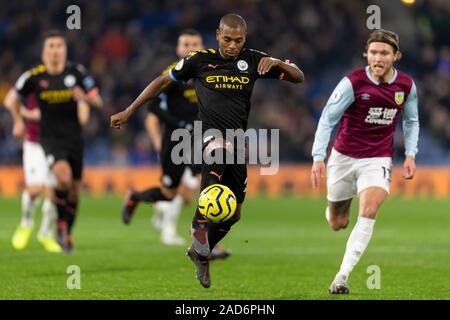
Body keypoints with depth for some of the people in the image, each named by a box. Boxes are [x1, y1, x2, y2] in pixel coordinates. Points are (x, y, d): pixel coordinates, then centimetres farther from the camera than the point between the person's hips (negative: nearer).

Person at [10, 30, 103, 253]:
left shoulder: (77, 72, -5)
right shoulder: (34, 76, -6)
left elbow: (97, 102, -3)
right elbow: (16, 97, 13)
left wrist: (85, 98, -23)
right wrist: (18, 120, 12)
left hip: (74, 138, 3)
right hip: (50, 139, -3)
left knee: (74, 191, 9)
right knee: (63, 176, -29)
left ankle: (67, 234, 30)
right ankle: (61, 224, -8)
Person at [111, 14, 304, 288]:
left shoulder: (253, 60, 4)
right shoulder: (201, 60, -1)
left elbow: (298, 77, 4)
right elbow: (163, 82, 9)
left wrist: (277, 63, -17)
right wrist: (129, 111, 9)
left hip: (238, 141, 4)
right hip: (209, 132, -4)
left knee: (233, 214, 9)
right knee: (220, 150, -42)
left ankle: (200, 253, 35)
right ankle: (200, 225, -38)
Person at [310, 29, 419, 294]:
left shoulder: (406, 86, -5)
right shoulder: (353, 83, -16)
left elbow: (411, 121, 13)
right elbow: (327, 119, -14)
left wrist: (410, 155, 2)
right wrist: (319, 157, -23)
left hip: (378, 160, 1)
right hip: (344, 156, -1)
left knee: (369, 211, -24)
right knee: (337, 224, 8)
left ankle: (342, 277, -25)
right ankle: (333, 209, 50)